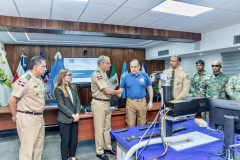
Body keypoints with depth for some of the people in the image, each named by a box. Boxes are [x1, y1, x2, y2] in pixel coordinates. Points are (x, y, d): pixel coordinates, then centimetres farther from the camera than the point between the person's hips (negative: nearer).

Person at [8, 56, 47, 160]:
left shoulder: (39, 80, 10)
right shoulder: (25, 80, -16)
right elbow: (11, 101, -17)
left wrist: (39, 115, 12)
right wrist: (16, 117, -5)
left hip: (39, 118, 8)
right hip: (27, 119, -8)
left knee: (38, 148, 17)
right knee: (27, 149, 2)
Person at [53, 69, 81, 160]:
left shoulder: (73, 87, 7)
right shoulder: (58, 89, -11)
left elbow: (78, 101, 5)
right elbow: (61, 105, -15)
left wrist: (77, 114, -8)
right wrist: (72, 115, -17)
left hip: (75, 118, 6)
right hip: (64, 119, -5)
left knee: (74, 139, 14)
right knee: (65, 140, 8)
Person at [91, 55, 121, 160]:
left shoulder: (103, 74, 13)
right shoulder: (97, 75, -19)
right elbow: (107, 91, -23)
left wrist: (115, 92, 2)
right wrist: (117, 92, -6)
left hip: (107, 103, 10)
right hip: (99, 104, -9)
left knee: (107, 127, 17)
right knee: (99, 129, 2)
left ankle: (108, 147, 31)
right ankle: (99, 151, 17)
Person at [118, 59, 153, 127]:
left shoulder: (145, 75, 1)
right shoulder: (126, 77, 3)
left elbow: (150, 88, 7)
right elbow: (121, 89, 7)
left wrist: (150, 102, 3)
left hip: (142, 102, 0)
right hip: (130, 103, 0)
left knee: (142, 125, 11)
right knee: (130, 125, 3)